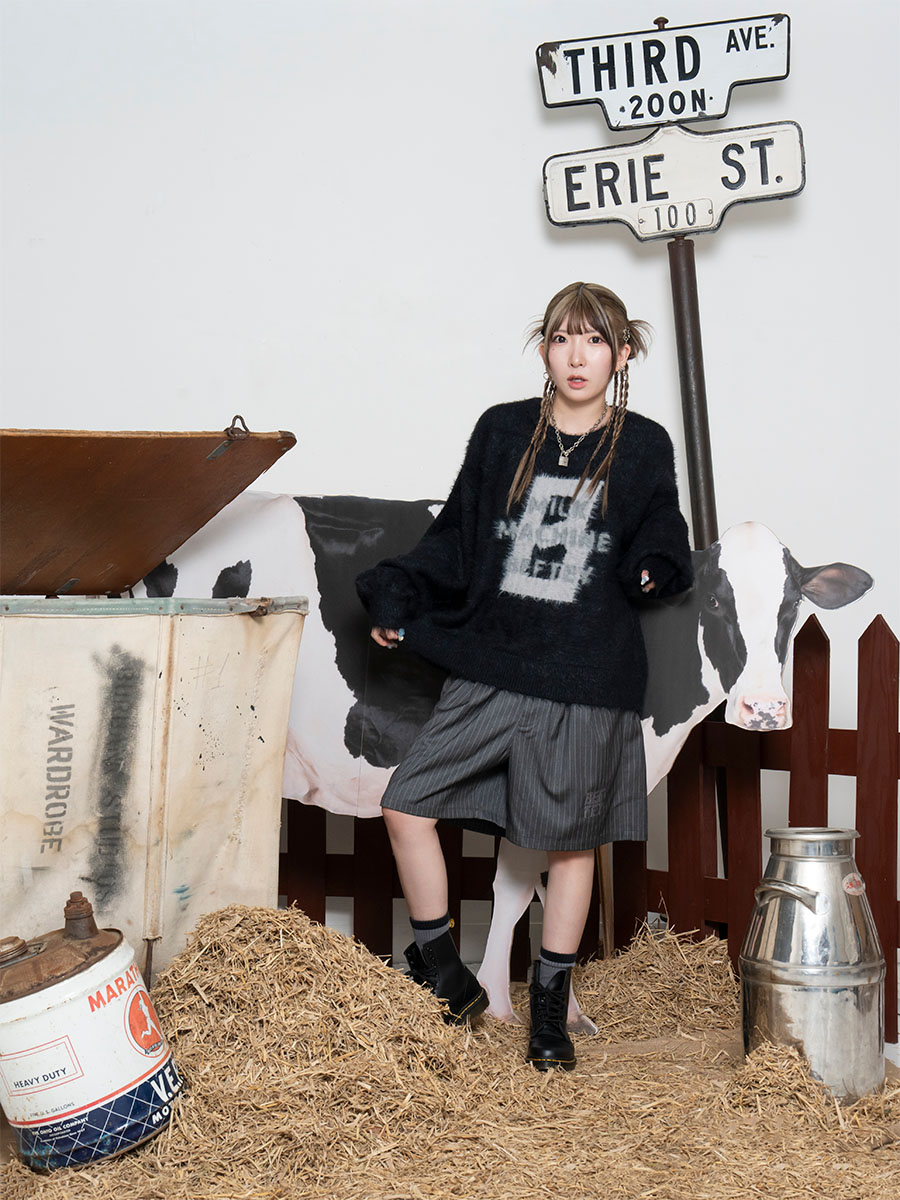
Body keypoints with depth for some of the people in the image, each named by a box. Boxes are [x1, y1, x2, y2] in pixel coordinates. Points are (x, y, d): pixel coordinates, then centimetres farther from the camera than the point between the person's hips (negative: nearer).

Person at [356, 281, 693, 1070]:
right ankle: (448, 982, 14)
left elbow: (663, 547, 11)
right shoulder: (502, 432, 7)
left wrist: (655, 570, -11)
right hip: (489, 668, 2)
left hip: (587, 681, -2)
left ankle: (549, 1008, 24)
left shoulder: (644, 449, 3)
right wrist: (396, 596, 0)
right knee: (407, 805, -3)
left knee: (572, 842, 6)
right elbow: (456, 538, 11)